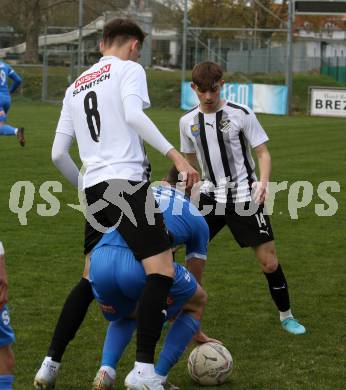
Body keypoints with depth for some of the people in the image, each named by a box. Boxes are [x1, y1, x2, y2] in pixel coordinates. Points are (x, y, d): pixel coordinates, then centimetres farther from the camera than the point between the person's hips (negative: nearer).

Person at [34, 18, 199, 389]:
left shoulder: (75, 87, 23)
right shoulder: (129, 69, 5)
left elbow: (58, 154, 20)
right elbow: (134, 115, -16)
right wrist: (175, 155, -20)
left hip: (94, 188, 7)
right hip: (128, 181, -7)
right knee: (161, 271, -9)